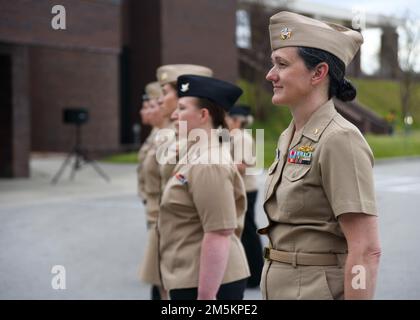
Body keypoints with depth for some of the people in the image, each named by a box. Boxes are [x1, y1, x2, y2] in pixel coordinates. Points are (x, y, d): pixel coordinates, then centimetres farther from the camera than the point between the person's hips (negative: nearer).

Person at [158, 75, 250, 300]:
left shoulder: (209, 165, -18)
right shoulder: (196, 158, 13)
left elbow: (218, 235, -23)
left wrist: (205, 295, -24)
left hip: (208, 284, -10)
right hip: (192, 281, 10)